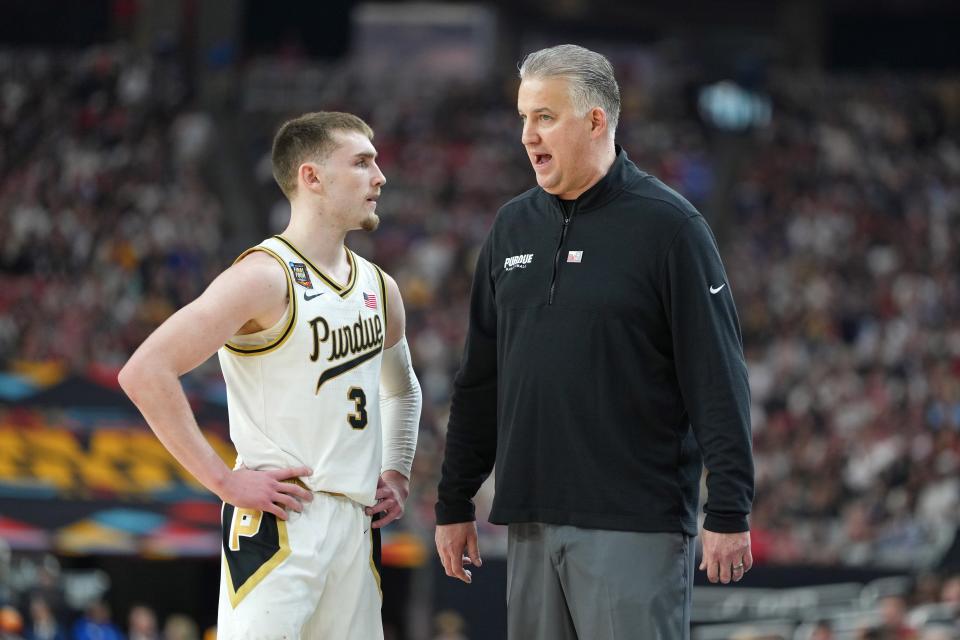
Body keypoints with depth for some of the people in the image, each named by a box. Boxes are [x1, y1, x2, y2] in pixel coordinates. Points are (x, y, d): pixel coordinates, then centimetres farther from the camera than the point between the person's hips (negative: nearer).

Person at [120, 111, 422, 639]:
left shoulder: (378, 288, 14)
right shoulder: (265, 277, -11)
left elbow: (401, 387, 35)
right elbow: (145, 373, -19)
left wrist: (397, 472, 18)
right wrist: (225, 481, -18)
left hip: (356, 523, 8)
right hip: (277, 520, -8)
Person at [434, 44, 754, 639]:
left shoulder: (666, 226, -6)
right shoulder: (513, 227, 13)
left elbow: (718, 379, -9)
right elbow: (480, 378, 18)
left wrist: (729, 512, -13)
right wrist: (455, 501, 16)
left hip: (636, 523, -6)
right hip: (531, 521, 6)